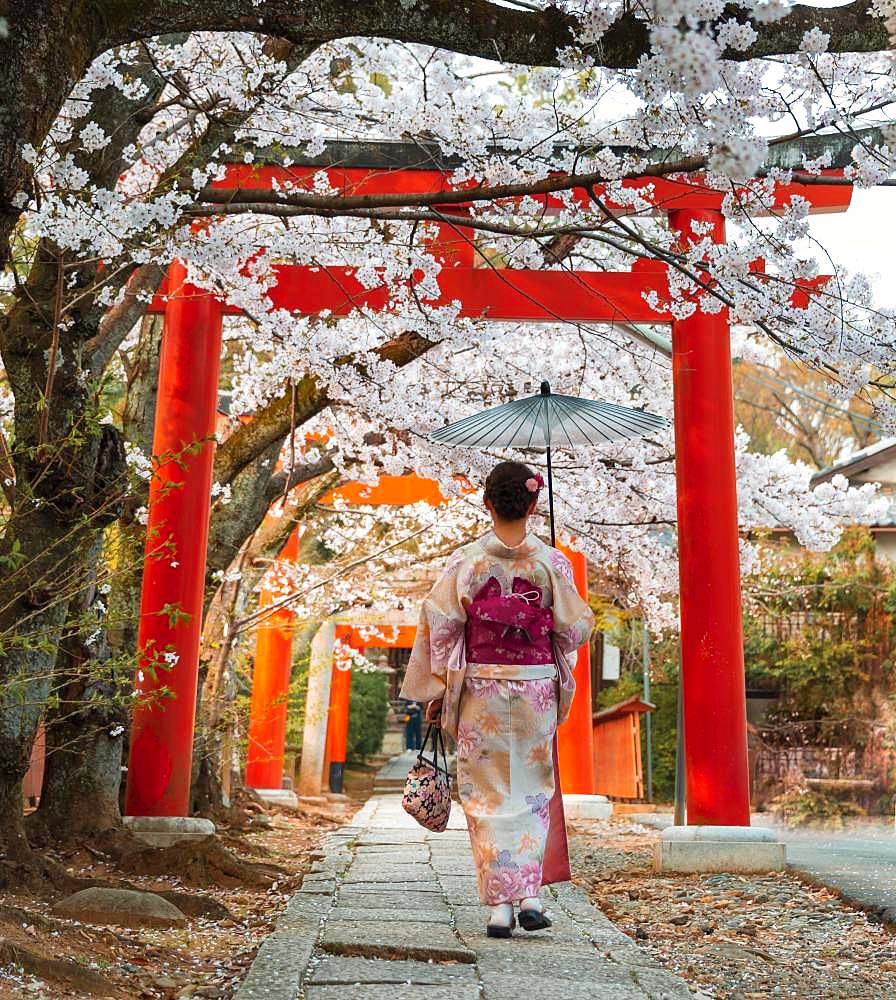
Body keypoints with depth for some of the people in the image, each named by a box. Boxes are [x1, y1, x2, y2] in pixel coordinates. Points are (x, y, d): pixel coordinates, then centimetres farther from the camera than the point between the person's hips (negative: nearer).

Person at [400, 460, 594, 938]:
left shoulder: (465, 561, -4)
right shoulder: (552, 562, -3)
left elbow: (439, 628, -5)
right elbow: (574, 628, 3)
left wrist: (436, 691, 4)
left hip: (480, 689, -1)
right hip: (536, 688, 1)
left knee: (488, 796, 7)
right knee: (533, 791, 14)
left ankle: (499, 905, 7)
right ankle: (529, 894, 8)